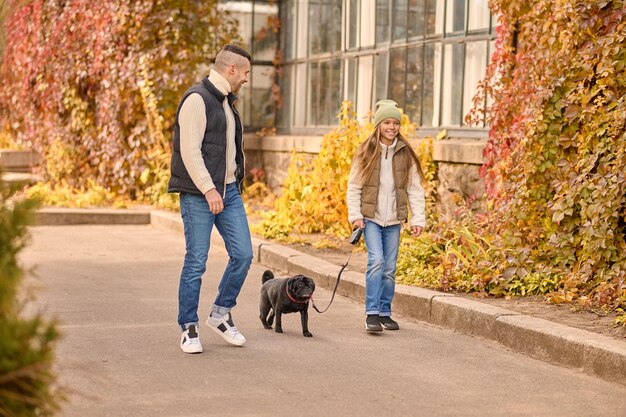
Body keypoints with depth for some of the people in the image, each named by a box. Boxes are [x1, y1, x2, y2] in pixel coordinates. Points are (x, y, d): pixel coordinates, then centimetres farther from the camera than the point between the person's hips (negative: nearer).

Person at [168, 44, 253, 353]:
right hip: (199, 195, -8)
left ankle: (220, 314, 19)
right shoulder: (197, 99, -12)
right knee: (196, 262, -3)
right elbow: (189, 151, -19)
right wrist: (208, 189, -23)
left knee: (243, 255, 3)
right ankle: (189, 329, 8)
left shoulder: (226, 101, 16)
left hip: (229, 191, 8)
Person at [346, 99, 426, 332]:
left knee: (390, 267, 7)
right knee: (376, 260, -18)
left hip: (393, 219, 3)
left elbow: (415, 188, 6)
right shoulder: (366, 152, -1)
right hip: (371, 217, -3)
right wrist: (355, 215, -9)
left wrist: (418, 219, 0)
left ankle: (385, 313, 19)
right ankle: (372, 314, -16)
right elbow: (354, 186, 0)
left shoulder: (405, 154, 5)